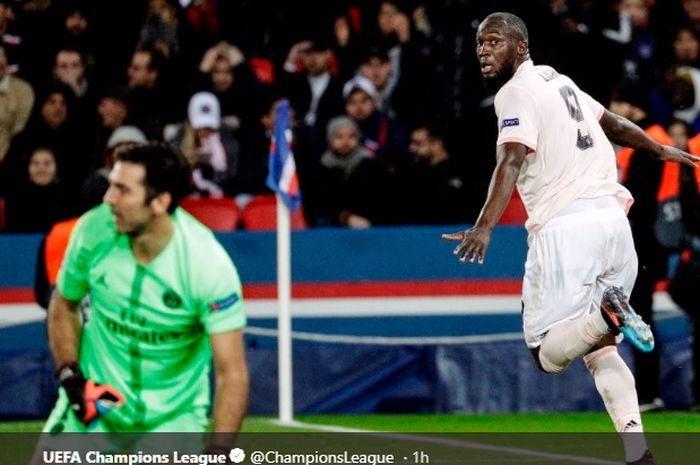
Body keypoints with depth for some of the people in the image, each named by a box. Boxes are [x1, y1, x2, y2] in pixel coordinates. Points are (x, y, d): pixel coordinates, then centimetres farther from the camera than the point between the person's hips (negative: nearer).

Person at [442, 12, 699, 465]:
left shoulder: (517, 92, -4)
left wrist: (485, 227, -31)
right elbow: (612, 124, 36)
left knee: (548, 354, -3)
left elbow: (511, 161, -20)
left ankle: (604, 317, -32)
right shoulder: (557, 80, 21)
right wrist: (661, 150, 54)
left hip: (566, 228, -8)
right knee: (598, 347, 17)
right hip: (613, 218, 8)